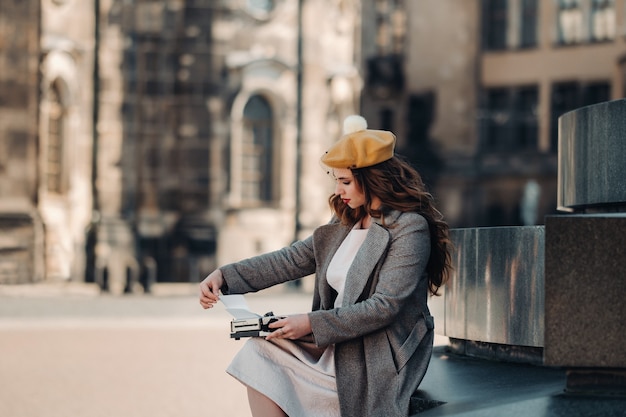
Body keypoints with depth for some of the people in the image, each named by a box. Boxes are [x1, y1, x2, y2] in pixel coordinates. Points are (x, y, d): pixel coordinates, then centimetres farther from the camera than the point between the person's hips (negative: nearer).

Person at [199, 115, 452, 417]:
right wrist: (225, 275, 1)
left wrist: (313, 324, -22)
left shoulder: (410, 229, -14)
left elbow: (385, 307, -20)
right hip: (336, 344, 8)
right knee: (259, 351, -11)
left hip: (378, 361, -8)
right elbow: (293, 259, 12)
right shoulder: (346, 223, 13)